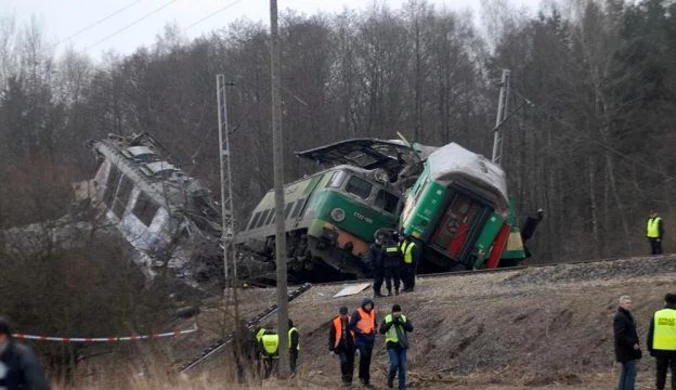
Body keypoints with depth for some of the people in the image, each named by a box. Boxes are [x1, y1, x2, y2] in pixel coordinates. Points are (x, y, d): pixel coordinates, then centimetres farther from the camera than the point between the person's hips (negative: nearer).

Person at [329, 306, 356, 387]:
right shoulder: (335, 322, -2)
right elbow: (331, 336, 3)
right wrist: (332, 349, 1)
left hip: (350, 346, 2)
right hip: (340, 346, -2)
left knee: (350, 364, 4)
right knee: (344, 361, -21)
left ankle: (349, 381, 18)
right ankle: (344, 378, -4)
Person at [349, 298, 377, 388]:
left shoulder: (372, 312, 9)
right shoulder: (357, 313, -9)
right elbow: (351, 326, -8)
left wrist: (374, 330, 4)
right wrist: (360, 331, -19)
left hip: (370, 338, 5)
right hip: (360, 338, -5)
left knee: (367, 360, 8)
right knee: (364, 354, -24)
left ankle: (366, 381, 15)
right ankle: (362, 376, -11)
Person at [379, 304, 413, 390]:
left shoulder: (404, 319, 1)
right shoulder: (387, 319, -4)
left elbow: (410, 328, -10)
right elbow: (382, 330, -14)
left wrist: (401, 323, -25)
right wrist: (390, 323, -25)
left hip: (402, 345, 2)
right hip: (392, 345, -2)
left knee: (402, 366, 0)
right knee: (394, 363, -16)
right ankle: (390, 378, 12)